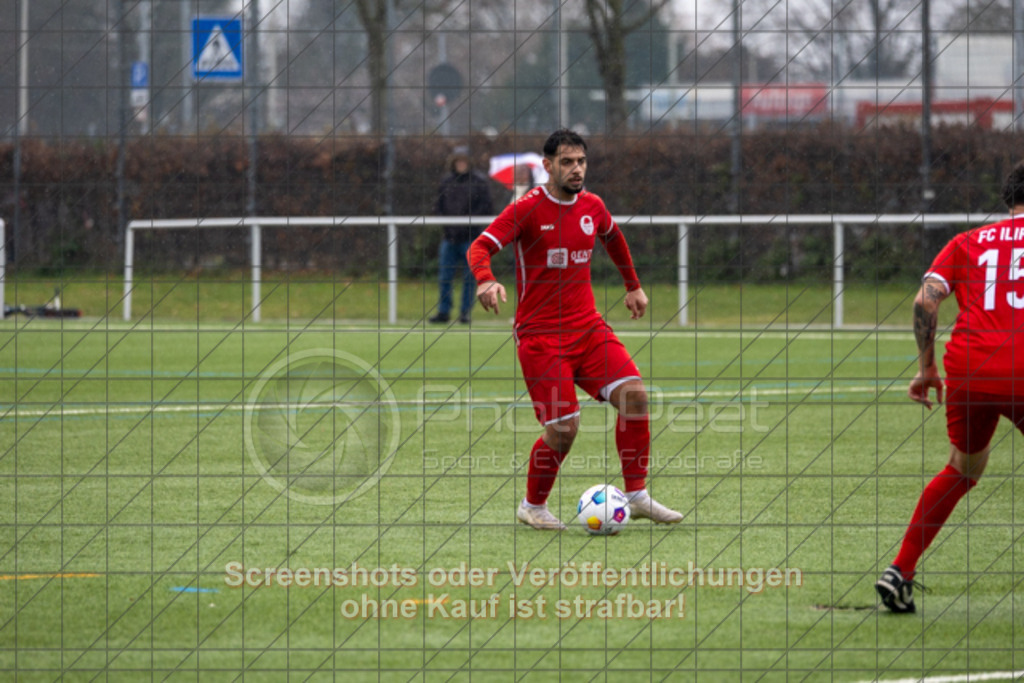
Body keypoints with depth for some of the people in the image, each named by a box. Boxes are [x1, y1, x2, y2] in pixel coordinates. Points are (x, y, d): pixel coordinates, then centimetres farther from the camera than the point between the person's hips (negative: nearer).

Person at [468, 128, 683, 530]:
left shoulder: (592, 206, 8)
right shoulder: (527, 209, -9)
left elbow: (613, 237, 31)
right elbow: (481, 247, -18)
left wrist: (633, 287, 35)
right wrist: (486, 281, -38)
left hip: (588, 327, 5)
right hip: (540, 335, -5)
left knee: (634, 395, -13)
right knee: (563, 429, -12)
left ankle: (637, 496, -2)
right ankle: (532, 507, 13)